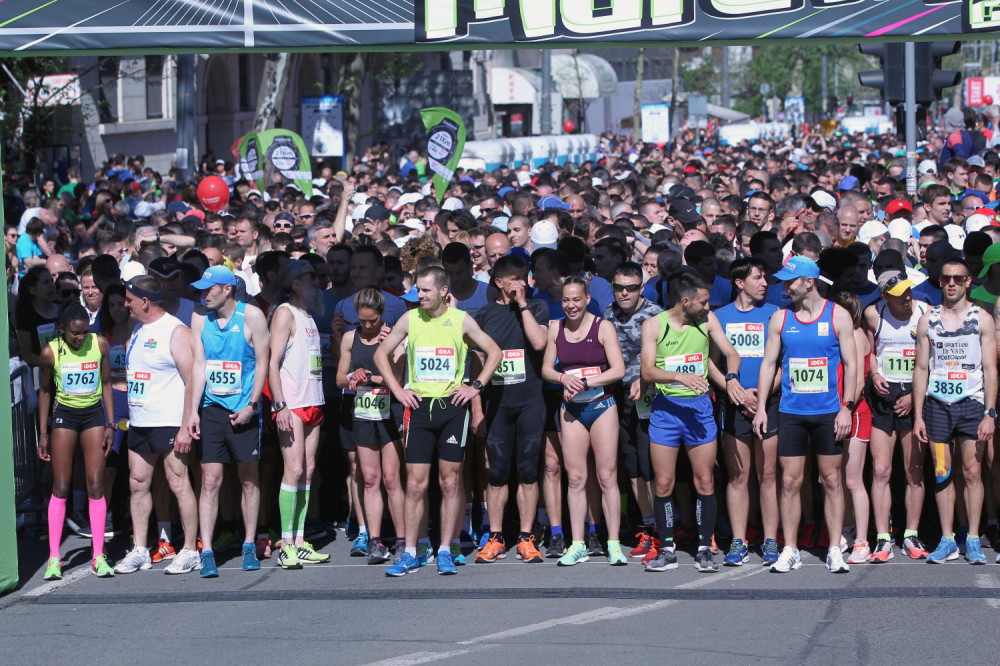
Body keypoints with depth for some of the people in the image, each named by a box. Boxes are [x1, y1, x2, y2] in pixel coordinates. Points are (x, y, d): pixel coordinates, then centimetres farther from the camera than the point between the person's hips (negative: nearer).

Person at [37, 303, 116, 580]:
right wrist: (43, 434, 1)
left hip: (94, 412, 1)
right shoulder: (51, 352, -11)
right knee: (60, 487, -4)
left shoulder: (99, 344, -8)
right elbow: (45, 390, 2)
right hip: (64, 414, -1)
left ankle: (99, 557, 0)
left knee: (96, 485, -4)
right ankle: (54, 558, 0)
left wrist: (110, 425, 0)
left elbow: (106, 384, 3)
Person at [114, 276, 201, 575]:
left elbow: (192, 380, -14)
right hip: (138, 424, 8)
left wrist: (186, 427, -19)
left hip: (169, 423, -8)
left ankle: (190, 551, 0)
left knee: (179, 484, -5)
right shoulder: (137, 331, 15)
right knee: (137, 484, 8)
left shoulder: (176, 332, -10)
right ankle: (139, 551, 14)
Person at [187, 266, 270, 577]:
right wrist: (193, 410, -1)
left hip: (243, 410, -2)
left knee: (249, 480, 7)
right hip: (211, 409, 2)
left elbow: (262, 363, -4)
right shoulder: (200, 318, 5)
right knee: (210, 481, -5)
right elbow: (199, 365, 5)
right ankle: (206, 552, -7)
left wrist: (251, 405, -11)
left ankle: (249, 546, 19)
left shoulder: (251, 316, -4)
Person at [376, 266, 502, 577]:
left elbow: (494, 352, 8)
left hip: (453, 407, -1)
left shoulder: (461, 320, 0)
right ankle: (409, 554, 5)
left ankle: (445, 552, 9)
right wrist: (397, 390, 4)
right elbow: (381, 354, 12)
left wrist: (476, 387, -1)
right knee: (415, 484, -1)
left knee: (450, 483, 2)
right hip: (419, 407, 1)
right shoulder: (410, 319, 3)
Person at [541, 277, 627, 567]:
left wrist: (584, 383, -14)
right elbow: (546, 368, 11)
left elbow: (618, 370, -8)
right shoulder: (556, 329, 8)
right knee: (575, 478, 1)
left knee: (607, 476, -4)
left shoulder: (603, 327, -3)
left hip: (602, 406, -3)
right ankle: (577, 545, 6)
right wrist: (563, 378, -10)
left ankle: (614, 543, 0)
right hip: (571, 409, 3)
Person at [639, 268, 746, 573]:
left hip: (699, 407, 1)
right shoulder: (653, 325, -4)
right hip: (666, 408, -1)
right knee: (663, 483, 1)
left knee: (705, 482, 0)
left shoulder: (707, 320, 3)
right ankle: (667, 550, 11)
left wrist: (731, 377, -15)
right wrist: (680, 376, -28)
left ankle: (705, 550, 7)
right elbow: (648, 371, -11)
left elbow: (731, 353, 6)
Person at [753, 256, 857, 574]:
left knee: (832, 480, 2)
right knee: (790, 481, 0)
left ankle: (835, 551, 8)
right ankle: (789, 550, 6)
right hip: (791, 412, 2)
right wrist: (760, 407, 4)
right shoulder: (780, 318, 6)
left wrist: (846, 407, -7)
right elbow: (768, 362, 10)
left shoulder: (838, 316, 0)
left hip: (829, 413, -2)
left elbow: (850, 363, 1)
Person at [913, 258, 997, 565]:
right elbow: (921, 368, 9)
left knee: (973, 472, -2)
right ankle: (947, 540, 8)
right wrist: (918, 415, 4)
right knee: (942, 473, 2)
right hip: (937, 404, 2)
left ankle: (973, 540, 5)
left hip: (972, 404, -2)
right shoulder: (927, 320, 7)